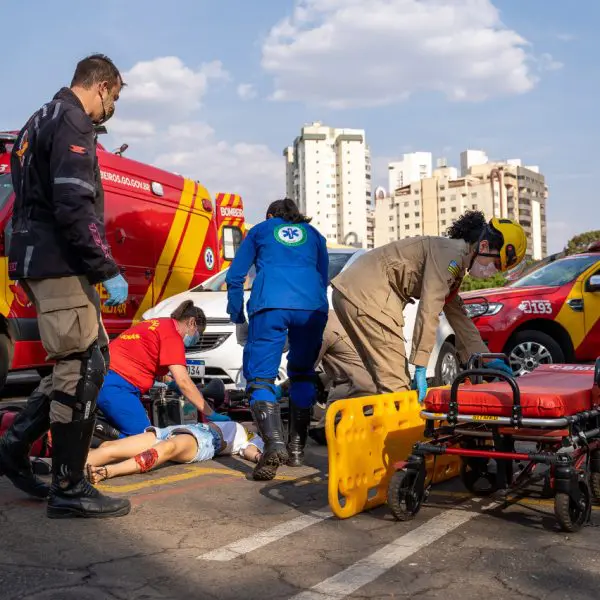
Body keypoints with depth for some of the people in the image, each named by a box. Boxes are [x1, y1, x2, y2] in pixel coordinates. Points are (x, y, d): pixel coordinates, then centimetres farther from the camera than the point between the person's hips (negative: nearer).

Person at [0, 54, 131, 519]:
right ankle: (69, 489, 1)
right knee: (83, 367, -6)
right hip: (60, 263, -10)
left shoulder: (43, 121, 23)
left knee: (79, 361, 15)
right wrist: (108, 270, -19)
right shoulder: (72, 125, -11)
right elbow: (74, 207, -22)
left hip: (40, 259, 10)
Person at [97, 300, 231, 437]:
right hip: (116, 387, -10)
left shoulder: (159, 324, 17)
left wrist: (170, 382, 20)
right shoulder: (172, 336, -9)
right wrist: (211, 414, -12)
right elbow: (183, 382, -15)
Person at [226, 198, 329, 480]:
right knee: (302, 375, 20)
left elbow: (234, 277, 21)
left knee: (260, 378, -2)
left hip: (270, 305, -2)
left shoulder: (260, 230, 26)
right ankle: (296, 449, 17)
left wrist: (239, 320, 27)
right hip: (312, 305, 3)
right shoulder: (313, 234, 31)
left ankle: (274, 443, -25)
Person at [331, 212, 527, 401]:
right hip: (366, 294, -11)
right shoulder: (451, 255, -14)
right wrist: (420, 366, -22)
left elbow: (458, 316, 24)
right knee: (396, 383, -11)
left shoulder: (456, 265, 18)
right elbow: (429, 311, -22)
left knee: (385, 380, 15)